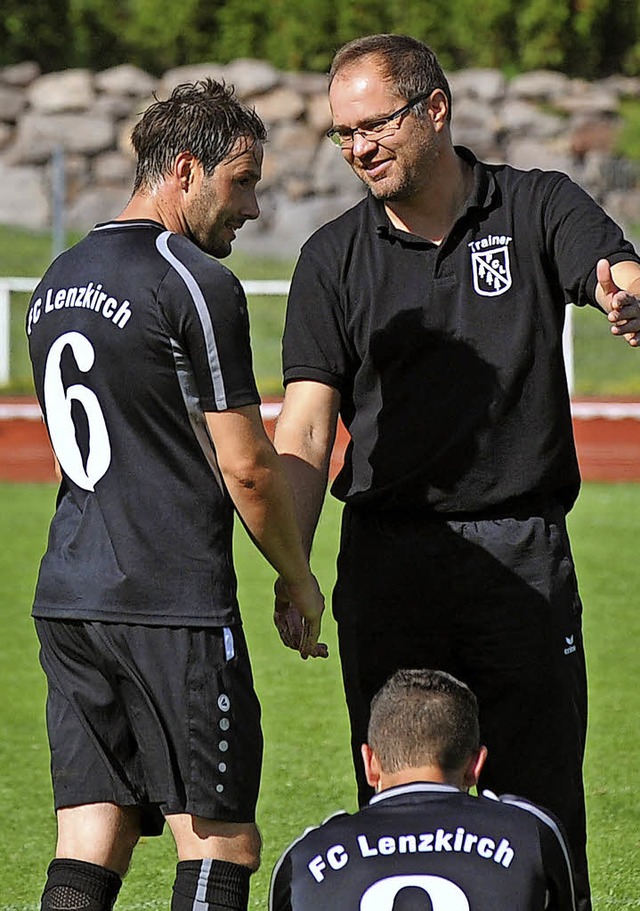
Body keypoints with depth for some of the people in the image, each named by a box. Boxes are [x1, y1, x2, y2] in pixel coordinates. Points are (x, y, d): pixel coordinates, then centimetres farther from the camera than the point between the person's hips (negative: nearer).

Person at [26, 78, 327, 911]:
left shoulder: (59, 280, 15)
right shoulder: (198, 286, -10)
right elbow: (247, 467, -10)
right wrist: (302, 583, 5)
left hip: (67, 595, 8)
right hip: (174, 604, -8)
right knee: (220, 842, -1)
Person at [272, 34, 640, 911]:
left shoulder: (538, 210, 2)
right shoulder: (334, 257, 6)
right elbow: (306, 430, 1)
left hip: (522, 550, -2)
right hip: (386, 558, 2)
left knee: (540, 812, 0)